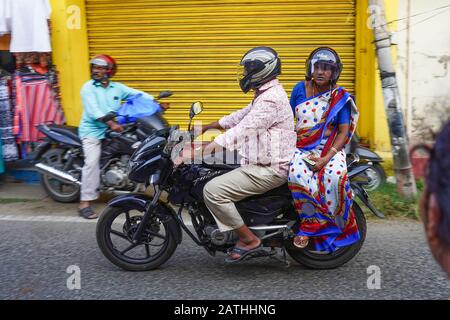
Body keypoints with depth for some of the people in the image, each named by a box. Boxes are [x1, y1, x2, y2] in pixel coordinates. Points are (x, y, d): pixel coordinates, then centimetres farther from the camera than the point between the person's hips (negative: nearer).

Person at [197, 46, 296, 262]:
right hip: (263, 163, 11)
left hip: (270, 169, -11)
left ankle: (248, 239, -8)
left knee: (213, 190, -19)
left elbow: (242, 130, -30)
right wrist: (211, 125, 25)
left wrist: (207, 149, -34)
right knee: (216, 176, 22)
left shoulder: (270, 99, -20)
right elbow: (242, 116, 25)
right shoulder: (266, 93, 15)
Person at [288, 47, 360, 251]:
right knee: (296, 175, -33)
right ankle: (309, 224, -19)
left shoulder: (341, 97, 2)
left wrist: (326, 158, -17)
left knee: (335, 176, -34)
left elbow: (344, 132, -3)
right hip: (300, 149, 1)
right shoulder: (300, 89, 9)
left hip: (329, 149, -1)